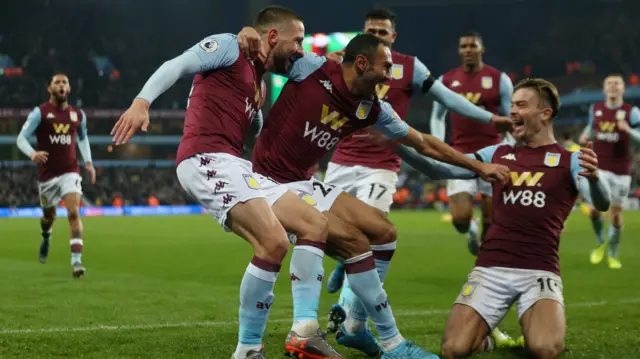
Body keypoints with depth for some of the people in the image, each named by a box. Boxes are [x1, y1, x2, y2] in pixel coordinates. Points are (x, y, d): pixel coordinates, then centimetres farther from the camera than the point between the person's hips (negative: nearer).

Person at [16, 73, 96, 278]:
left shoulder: (78, 115, 6)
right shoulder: (40, 113, -5)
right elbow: (21, 138, -9)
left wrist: (88, 161, 11)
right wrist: (32, 153, -30)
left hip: (70, 172, 1)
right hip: (47, 173, -1)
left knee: (74, 213, -18)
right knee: (49, 215, 15)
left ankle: (76, 261, -23)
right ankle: (46, 238, 52)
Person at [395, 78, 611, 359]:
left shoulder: (570, 160, 3)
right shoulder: (498, 154, 14)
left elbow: (602, 204, -13)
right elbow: (440, 171, 11)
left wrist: (594, 177, -36)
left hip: (539, 272, -2)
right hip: (490, 269, 3)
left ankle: (533, 328, 8)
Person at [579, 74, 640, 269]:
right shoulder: (595, 109, 5)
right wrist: (586, 135, 4)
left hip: (621, 170, -2)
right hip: (599, 167, 2)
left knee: (616, 212, 3)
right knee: (594, 208, -10)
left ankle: (613, 255, 20)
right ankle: (600, 243, 20)